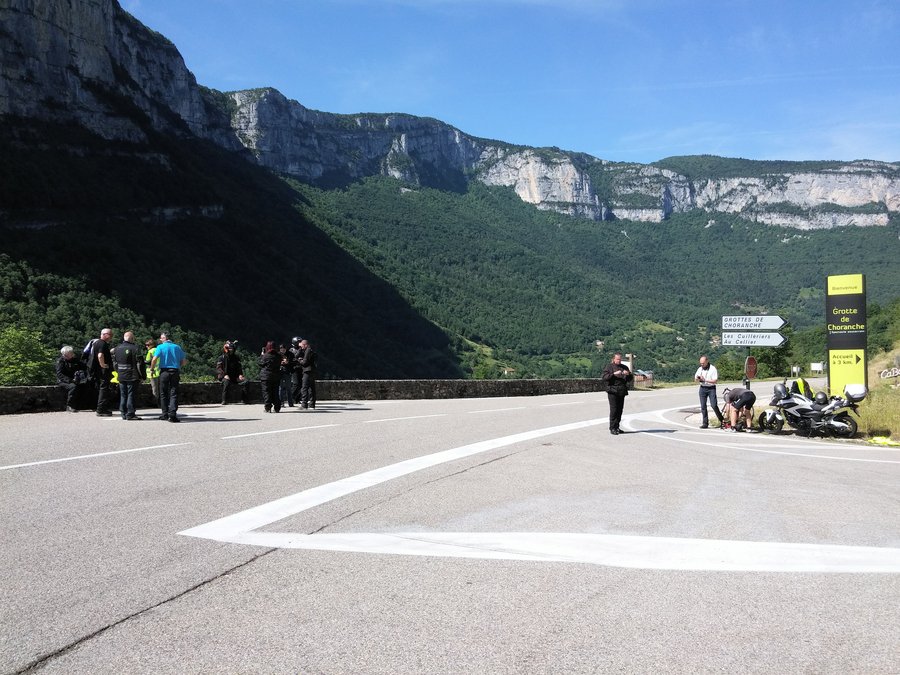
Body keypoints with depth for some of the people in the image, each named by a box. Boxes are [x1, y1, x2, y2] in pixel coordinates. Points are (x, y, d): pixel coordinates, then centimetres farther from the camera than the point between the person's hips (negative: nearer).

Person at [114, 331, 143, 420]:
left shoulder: (117, 349, 10)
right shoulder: (134, 348, -11)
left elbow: (114, 362, 15)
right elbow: (139, 364, -12)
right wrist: (140, 376, -6)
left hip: (121, 377, 6)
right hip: (132, 376, -6)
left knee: (123, 395, 12)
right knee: (130, 395, -3)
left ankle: (123, 414, 15)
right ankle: (130, 414, -3)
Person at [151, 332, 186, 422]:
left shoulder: (160, 347, -1)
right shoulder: (177, 347, 8)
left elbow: (154, 359, -12)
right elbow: (183, 360, 9)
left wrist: (152, 369, 1)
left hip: (164, 371, -2)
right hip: (175, 372, 2)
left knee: (163, 394, 11)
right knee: (174, 393, 0)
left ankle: (165, 414, 14)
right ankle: (172, 414, -13)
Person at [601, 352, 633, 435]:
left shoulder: (624, 367, 17)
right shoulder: (609, 366, 2)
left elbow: (630, 379, 18)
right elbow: (603, 377, -8)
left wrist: (628, 374, -4)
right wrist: (614, 374, -17)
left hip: (622, 391, 5)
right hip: (612, 391, -5)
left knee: (620, 409, 5)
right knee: (614, 409, -9)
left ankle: (617, 427, 13)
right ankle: (612, 428, -6)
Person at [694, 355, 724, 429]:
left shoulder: (713, 369, -8)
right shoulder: (700, 369, 10)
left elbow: (715, 380, -13)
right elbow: (695, 378, 18)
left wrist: (705, 380, -19)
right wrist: (697, 378, -7)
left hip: (711, 388, -5)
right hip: (702, 388, 5)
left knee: (714, 405, -11)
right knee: (703, 406, 2)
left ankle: (721, 420, 7)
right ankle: (705, 423, 6)